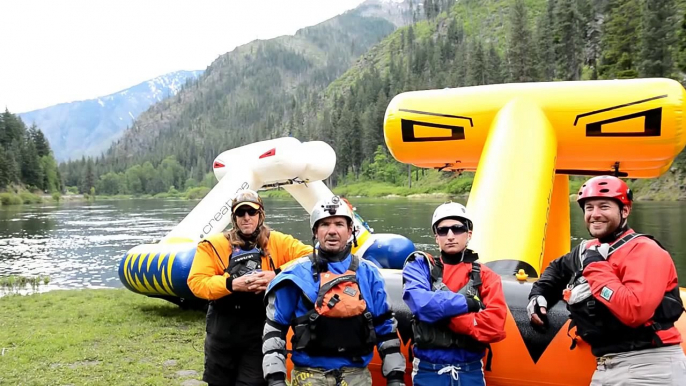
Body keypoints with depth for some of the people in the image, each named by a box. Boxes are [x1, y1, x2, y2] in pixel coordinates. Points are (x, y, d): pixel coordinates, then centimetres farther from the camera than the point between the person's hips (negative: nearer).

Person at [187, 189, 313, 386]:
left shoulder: (278, 242, -1)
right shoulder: (214, 244, -3)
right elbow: (196, 282, -9)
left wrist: (278, 275, -22)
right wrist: (232, 284, -24)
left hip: (260, 332, -1)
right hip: (223, 331, 1)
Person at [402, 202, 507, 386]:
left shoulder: (486, 277, 3)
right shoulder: (420, 265, 1)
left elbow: (495, 325, -11)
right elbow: (420, 303, -18)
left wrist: (444, 316, -13)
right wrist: (466, 302, -11)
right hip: (429, 371, -1)